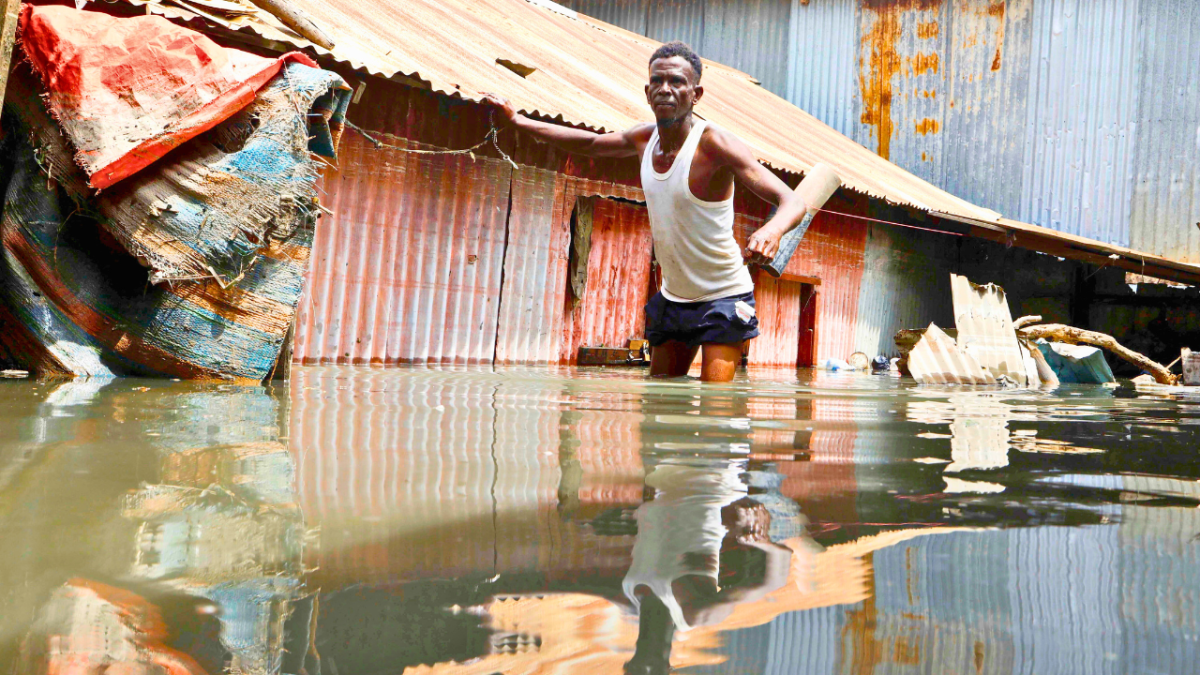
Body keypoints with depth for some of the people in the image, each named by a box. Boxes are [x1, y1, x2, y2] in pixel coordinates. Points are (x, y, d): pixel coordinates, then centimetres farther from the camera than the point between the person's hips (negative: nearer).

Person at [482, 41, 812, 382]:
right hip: (672, 299, 7)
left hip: (723, 300, -6)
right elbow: (589, 142, 20)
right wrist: (517, 120, 18)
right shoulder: (645, 138, -1)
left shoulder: (715, 145, -21)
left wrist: (771, 230, -51)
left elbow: (793, 201, -28)